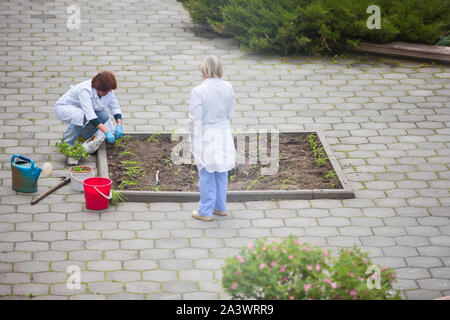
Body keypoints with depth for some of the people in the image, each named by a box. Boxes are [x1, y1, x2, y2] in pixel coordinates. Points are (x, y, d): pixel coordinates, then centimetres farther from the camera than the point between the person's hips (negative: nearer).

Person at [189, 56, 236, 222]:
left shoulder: (198, 91, -20)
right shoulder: (227, 87, -5)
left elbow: (195, 120, -14)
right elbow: (230, 114, 4)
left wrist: (193, 142, -3)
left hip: (206, 136, -5)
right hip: (224, 134, 5)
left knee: (206, 175, 7)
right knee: (221, 173, 18)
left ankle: (205, 211, 17)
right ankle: (220, 207, 32)